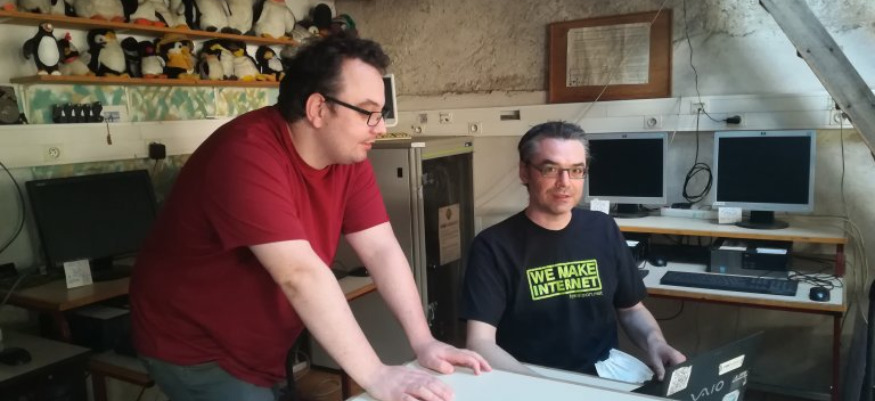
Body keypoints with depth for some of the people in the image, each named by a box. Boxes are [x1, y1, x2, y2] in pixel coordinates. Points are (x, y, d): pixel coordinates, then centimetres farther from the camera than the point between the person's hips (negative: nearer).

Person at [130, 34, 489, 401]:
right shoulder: (246, 155, -30)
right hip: (194, 346, -6)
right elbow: (300, 274, -37)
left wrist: (423, 342, -18)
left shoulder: (348, 154, -7)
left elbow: (382, 249, -10)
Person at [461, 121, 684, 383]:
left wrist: (654, 341, -6)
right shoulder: (493, 245, -11)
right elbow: (480, 342, -18)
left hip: (605, 368, 3)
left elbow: (631, 309, 15)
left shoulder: (604, 230, 4)